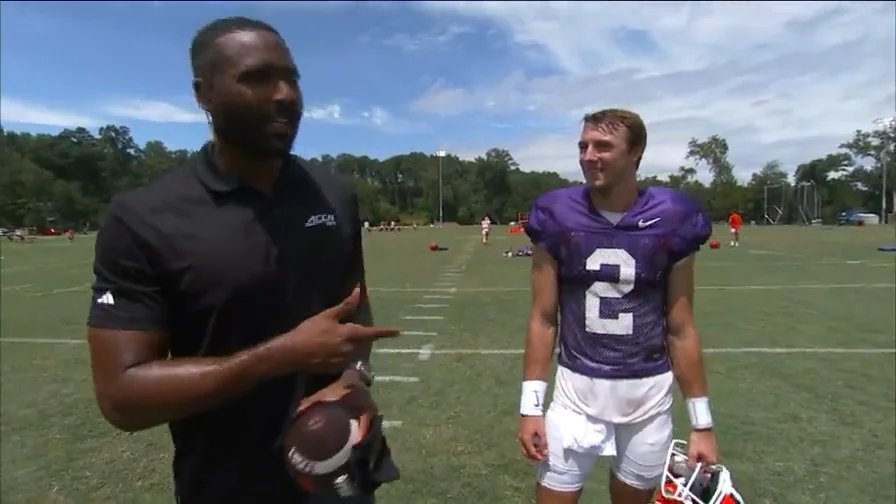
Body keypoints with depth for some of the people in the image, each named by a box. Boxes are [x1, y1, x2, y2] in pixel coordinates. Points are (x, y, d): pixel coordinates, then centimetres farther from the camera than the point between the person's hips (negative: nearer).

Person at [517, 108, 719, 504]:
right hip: (577, 389, 0)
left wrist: (701, 421, 2)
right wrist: (530, 405, -5)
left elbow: (680, 329, 0)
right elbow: (543, 319, -3)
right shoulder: (557, 217, -7)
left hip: (648, 393, 1)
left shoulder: (670, 220, -7)